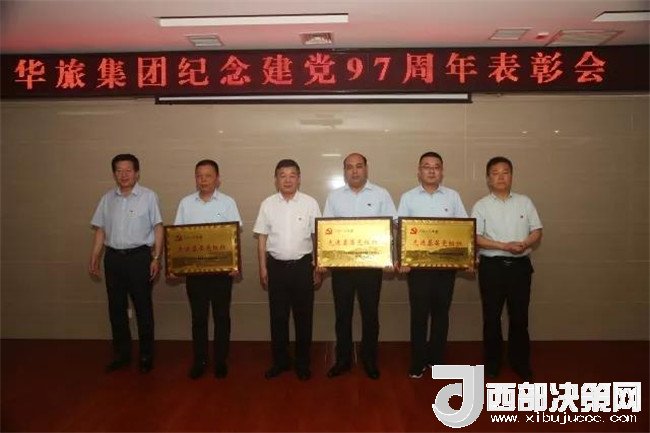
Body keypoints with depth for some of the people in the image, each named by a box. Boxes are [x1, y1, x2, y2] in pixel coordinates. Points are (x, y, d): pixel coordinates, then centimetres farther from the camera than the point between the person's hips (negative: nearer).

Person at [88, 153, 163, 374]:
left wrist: (156, 258, -10)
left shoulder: (148, 196, -3)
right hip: (113, 257, 4)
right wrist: (94, 259, 8)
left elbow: (158, 228, -5)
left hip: (139, 256, -4)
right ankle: (121, 354, 26)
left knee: (143, 307, 4)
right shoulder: (107, 198, 9)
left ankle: (146, 355, 17)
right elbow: (100, 230, 12)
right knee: (116, 308, 11)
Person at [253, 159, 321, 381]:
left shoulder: (310, 203, -1)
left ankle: (302, 363, 22)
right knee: (278, 316, 10)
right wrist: (263, 268, 3)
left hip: (303, 265, -1)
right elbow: (262, 238, 6)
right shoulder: (268, 204, 3)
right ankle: (280, 361, 26)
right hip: (276, 266, 1)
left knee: (303, 316, 7)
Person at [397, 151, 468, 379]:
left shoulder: (453, 196, 6)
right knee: (419, 313, 3)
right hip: (418, 263, -1)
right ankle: (418, 362, 16)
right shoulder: (408, 197, 3)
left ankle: (437, 359, 24)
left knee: (441, 312, 10)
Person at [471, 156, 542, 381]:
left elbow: (537, 231, 5)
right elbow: (475, 238, -9)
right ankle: (492, 362, 22)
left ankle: (520, 362, 25)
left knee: (519, 316, 9)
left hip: (520, 265, 2)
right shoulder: (481, 206, -1)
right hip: (492, 266, -2)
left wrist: (524, 244, -16)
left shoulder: (524, 202, 7)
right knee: (491, 316, 7)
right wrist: (504, 246, -20)